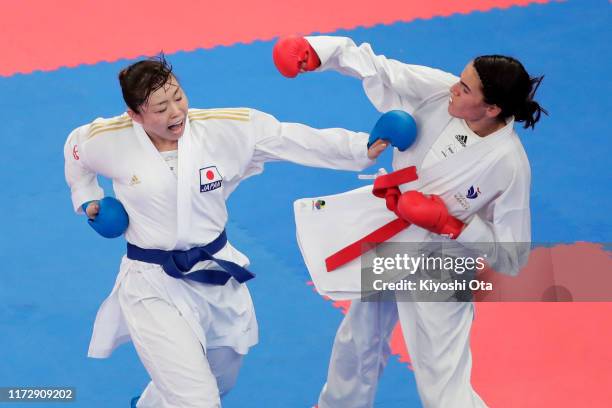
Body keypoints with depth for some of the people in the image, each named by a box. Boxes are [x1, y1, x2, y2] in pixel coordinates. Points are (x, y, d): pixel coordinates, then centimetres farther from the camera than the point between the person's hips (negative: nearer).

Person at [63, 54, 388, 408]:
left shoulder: (226, 128, -15)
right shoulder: (109, 140, -12)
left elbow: (296, 139, -16)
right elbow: (76, 148, 11)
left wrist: (363, 148, -23)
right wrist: (87, 199, 5)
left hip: (217, 277, 4)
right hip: (154, 286, -3)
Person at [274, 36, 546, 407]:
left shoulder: (509, 165, -29)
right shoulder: (439, 91, -19)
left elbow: (511, 259, -19)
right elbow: (374, 66, -13)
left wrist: (449, 224, -29)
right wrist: (313, 52, -28)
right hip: (388, 241, 6)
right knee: (358, 346, 29)